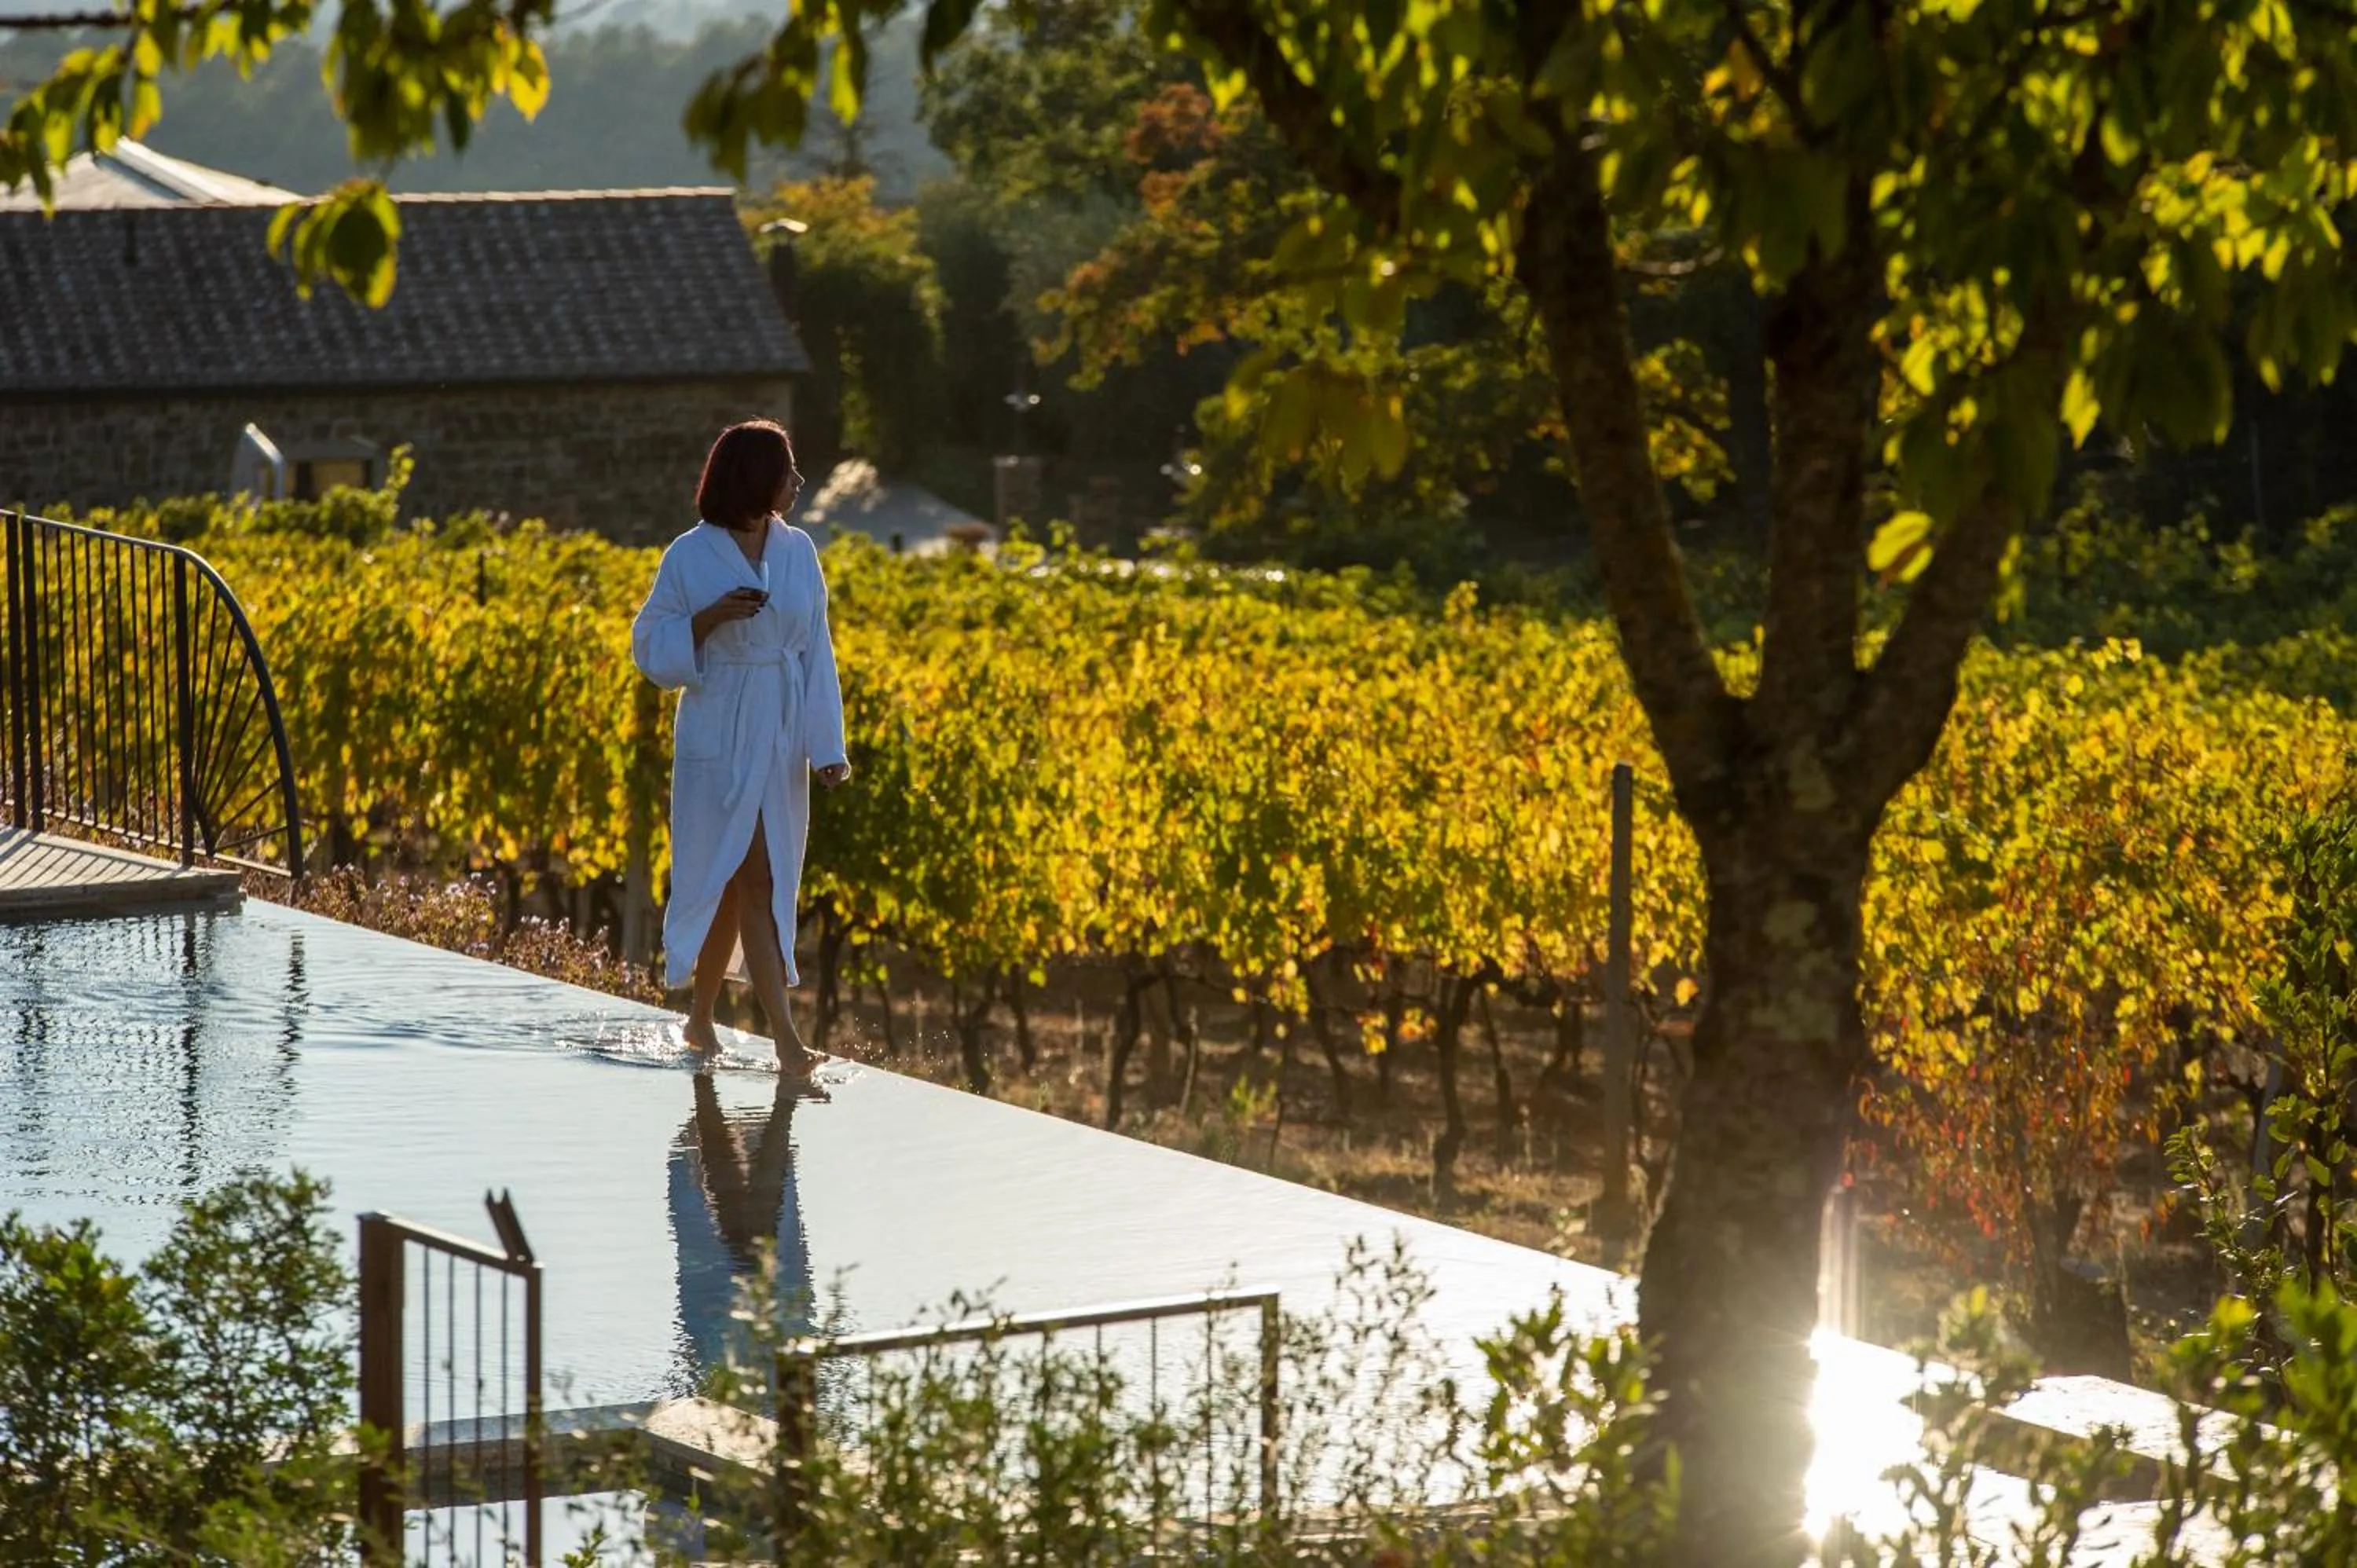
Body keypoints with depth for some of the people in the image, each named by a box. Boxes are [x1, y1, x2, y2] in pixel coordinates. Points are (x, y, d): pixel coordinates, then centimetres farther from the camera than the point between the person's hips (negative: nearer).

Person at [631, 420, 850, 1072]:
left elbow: (817, 653, 6)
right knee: (754, 882, -9)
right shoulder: (690, 557, -7)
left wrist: (827, 745, 0)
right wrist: (708, 619, -19)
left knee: (737, 883, 9)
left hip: (781, 738, 4)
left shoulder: (797, 552, 5)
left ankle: (701, 1020, 23)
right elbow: (652, 648, -1)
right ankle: (785, 1037, -11)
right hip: (718, 741, -4)